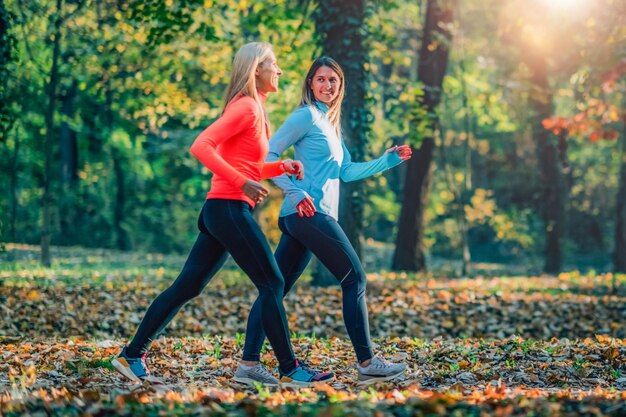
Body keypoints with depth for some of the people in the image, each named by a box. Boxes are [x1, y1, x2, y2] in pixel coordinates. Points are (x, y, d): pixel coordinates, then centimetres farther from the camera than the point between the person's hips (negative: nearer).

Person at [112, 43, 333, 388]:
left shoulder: (253, 108, 20)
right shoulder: (245, 107, -10)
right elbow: (201, 146, -20)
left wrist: (282, 167, 10)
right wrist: (243, 182, -22)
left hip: (221, 210, 10)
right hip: (229, 207, -10)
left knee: (186, 287, 9)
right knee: (272, 284, -4)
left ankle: (132, 355, 12)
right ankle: (289, 369, 1)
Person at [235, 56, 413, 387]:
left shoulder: (330, 123, 24)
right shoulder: (307, 115, -4)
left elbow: (346, 171, 26)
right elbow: (269, 153, -12)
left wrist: (388, 160, 24)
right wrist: (295, 192, -19)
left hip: (302, 218, 9)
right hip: (310, 212, -9)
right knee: (355, 278, -6)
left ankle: (248, 363, 6)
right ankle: (366, 364, -4)